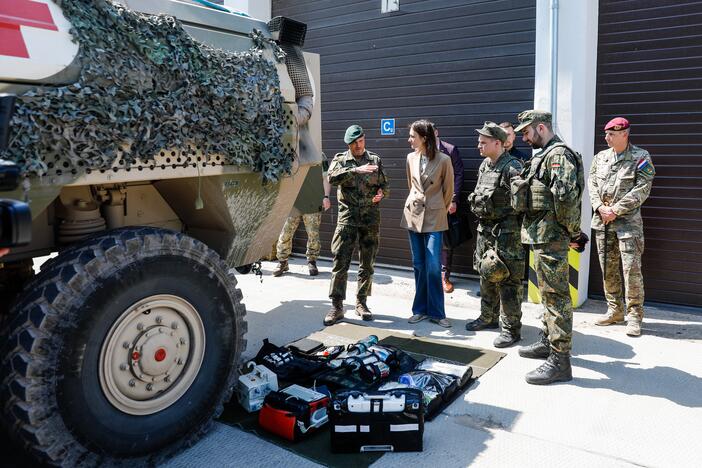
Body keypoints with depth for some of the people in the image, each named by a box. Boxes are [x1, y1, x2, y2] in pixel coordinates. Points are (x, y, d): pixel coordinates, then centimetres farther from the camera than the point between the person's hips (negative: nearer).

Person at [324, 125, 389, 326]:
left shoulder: (375, 160, 10)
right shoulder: (340, 159, 4)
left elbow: (384, 185, 13)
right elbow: (332, 177, -16)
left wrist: (381, 193, -10)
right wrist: (356, 170, -27)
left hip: (371, 218, 2)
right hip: (347, 217, -2)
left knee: (367, 264, 8)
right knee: (340, 263, -5)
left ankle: (361, 303, 22)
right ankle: (337, 307, 2)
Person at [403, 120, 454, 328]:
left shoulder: (443, 160, -10)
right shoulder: (411, 158, 3)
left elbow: (448, 190, 1)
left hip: (434, 217, -4)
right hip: (413, 214, 4)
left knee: (433, 267, -5)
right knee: (418, 265, 9)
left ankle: (436, 312, 7)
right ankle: (420, 309, 18)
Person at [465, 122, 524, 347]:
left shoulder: (512, 168, -16)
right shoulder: (484, 166, 11)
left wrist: (519, 229, -18)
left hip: (506, 231, -9)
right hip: (484, 228, 9)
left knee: (507, 280, -4)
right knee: (486, 274, 18)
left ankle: (511, 329, 5)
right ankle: (488, 317, 33)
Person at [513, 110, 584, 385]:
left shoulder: (558, 154, -14)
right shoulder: (544, 155, 18)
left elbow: (566, 197, -25)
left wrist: (572, 231, -17)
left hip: (551, 238, -11)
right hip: (542, 236, 11)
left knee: (555, 295, -7)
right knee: (547, 292, 19)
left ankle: (559, 361, -2)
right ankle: (547, 343, 33)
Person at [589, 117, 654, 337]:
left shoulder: (640, 157, -3)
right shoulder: (601, 157, 12)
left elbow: (642, 190, -9)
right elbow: (592, 184, 9)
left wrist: (616, 210, -14)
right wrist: (600, 207, -7)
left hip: (627, 221, -5)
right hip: (602, 221, 5)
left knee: (632, 269, -7)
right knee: (608, 269, 10)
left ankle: (634, 316, 4)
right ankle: (614, 311, 22)